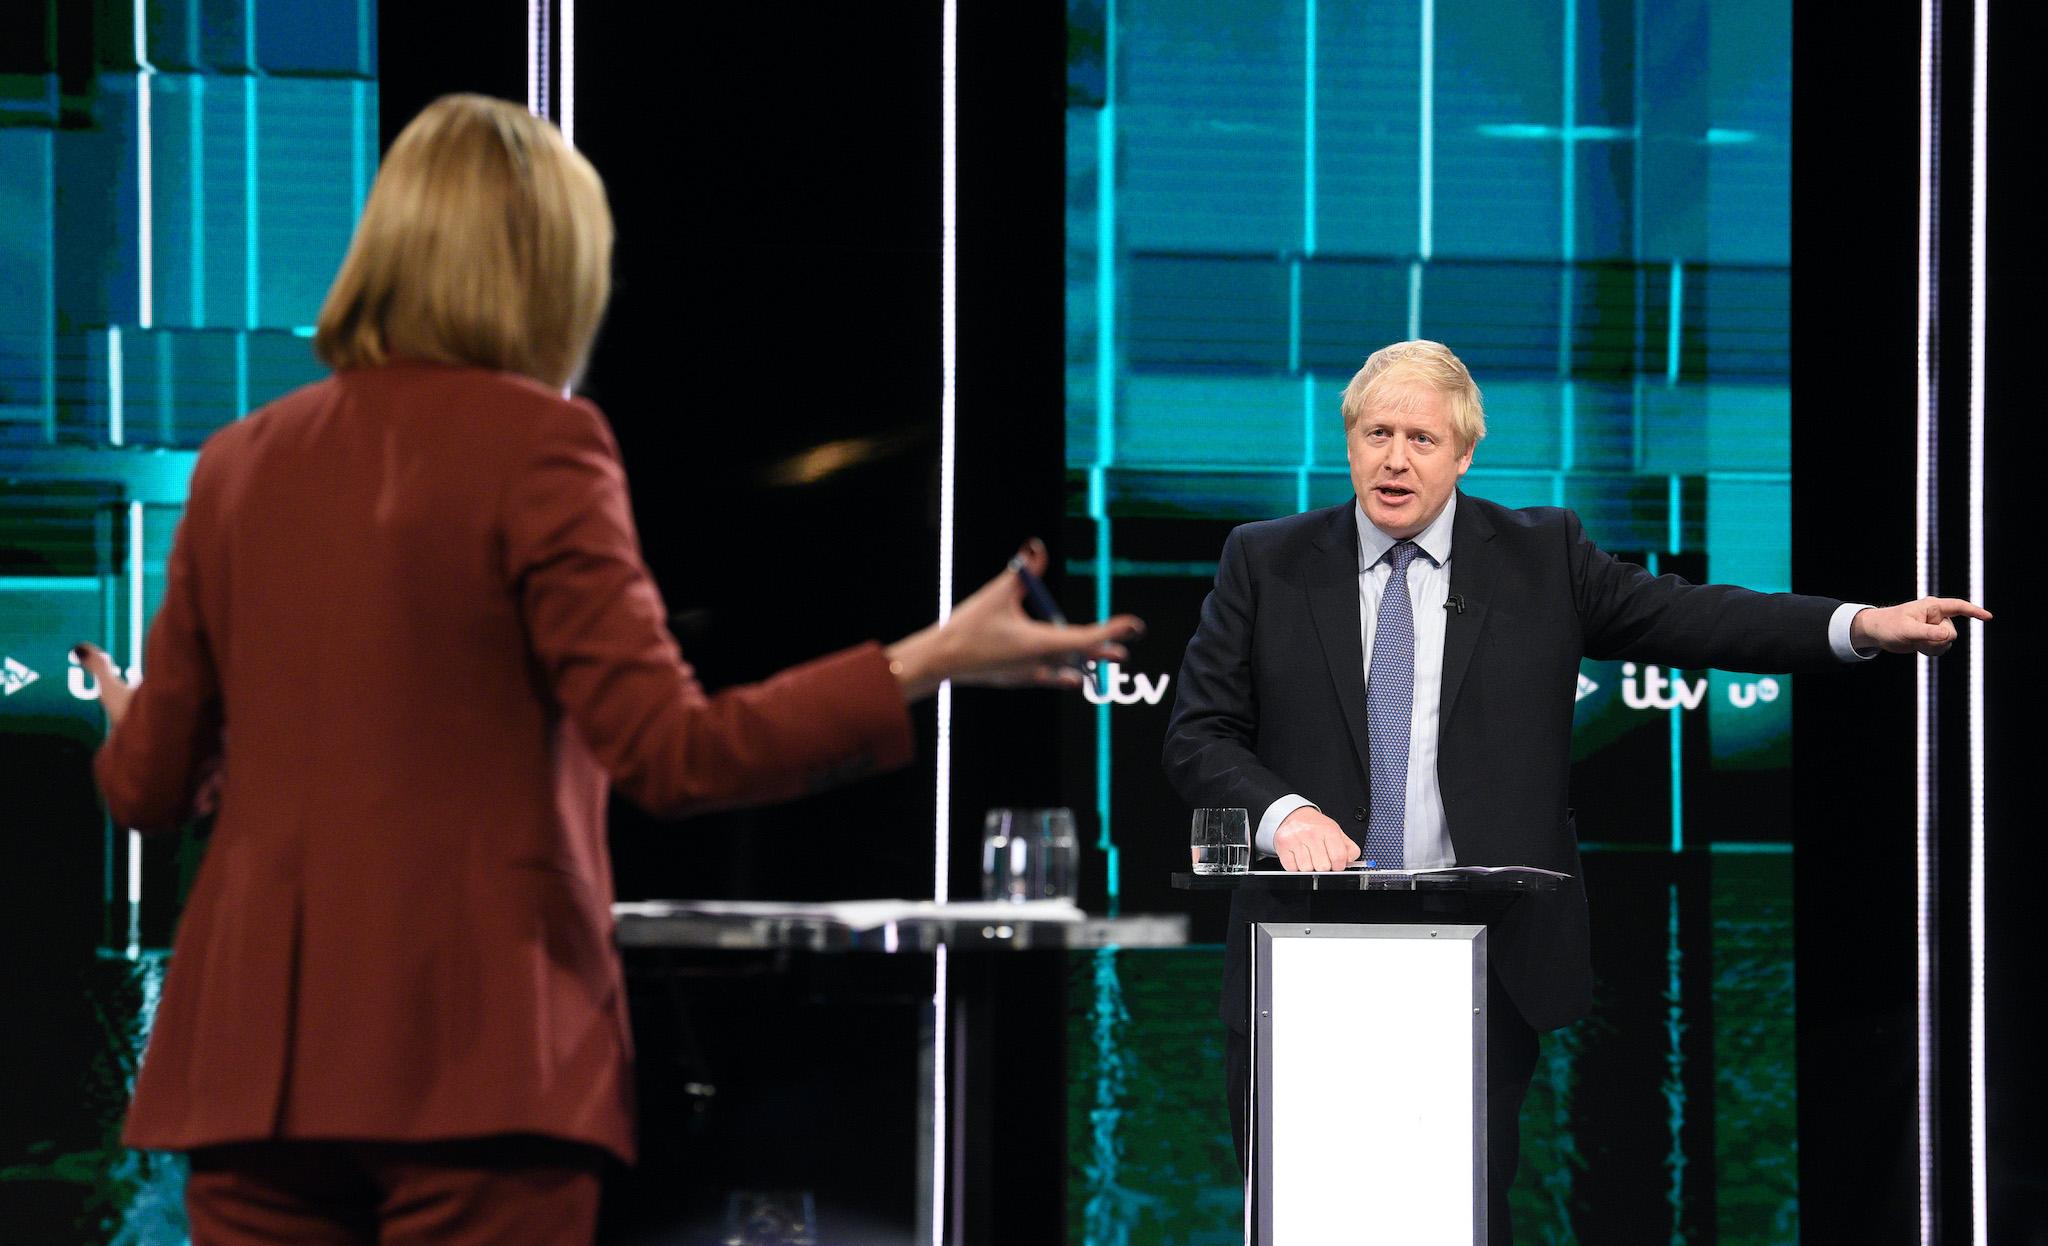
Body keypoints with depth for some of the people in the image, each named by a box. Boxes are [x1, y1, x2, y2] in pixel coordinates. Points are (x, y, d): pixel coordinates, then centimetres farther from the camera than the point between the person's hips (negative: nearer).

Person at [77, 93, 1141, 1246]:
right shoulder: (536, 443, -5)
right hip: (473, 1061, -5)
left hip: (255, 1056, 5)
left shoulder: (241, 462, 11)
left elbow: (150, 783, 15)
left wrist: (127, 722, 38)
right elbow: (674, 752, -12)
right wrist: (937, 663, -9)